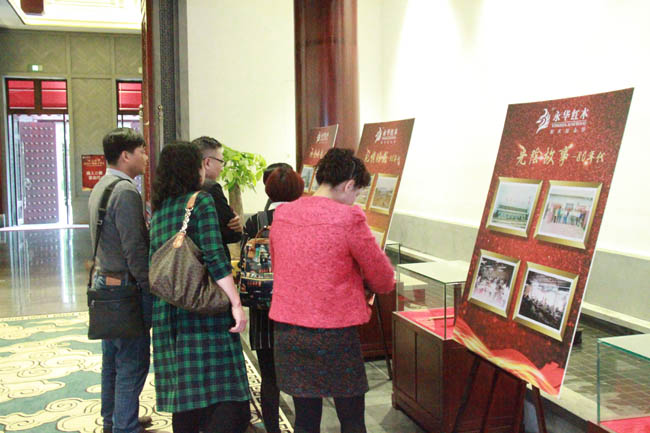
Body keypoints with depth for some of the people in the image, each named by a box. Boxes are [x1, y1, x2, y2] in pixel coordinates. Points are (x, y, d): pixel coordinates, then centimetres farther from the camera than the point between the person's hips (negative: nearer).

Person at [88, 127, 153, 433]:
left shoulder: (100, 187, 13)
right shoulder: (125, 190, -18)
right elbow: (135, 248, -22)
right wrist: (150, 287, -17)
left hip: (105, 282, 10)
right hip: (126, 287, -10)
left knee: (112, 358, 19)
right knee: (133, 363, -3)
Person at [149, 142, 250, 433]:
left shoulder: (158, 209, 15)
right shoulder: (201, 201, -6)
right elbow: (214, 256, -16)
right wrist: (236, 304, -17)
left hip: (167, 311, 7)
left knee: (183, 391, 13)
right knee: (225, 397, -7)